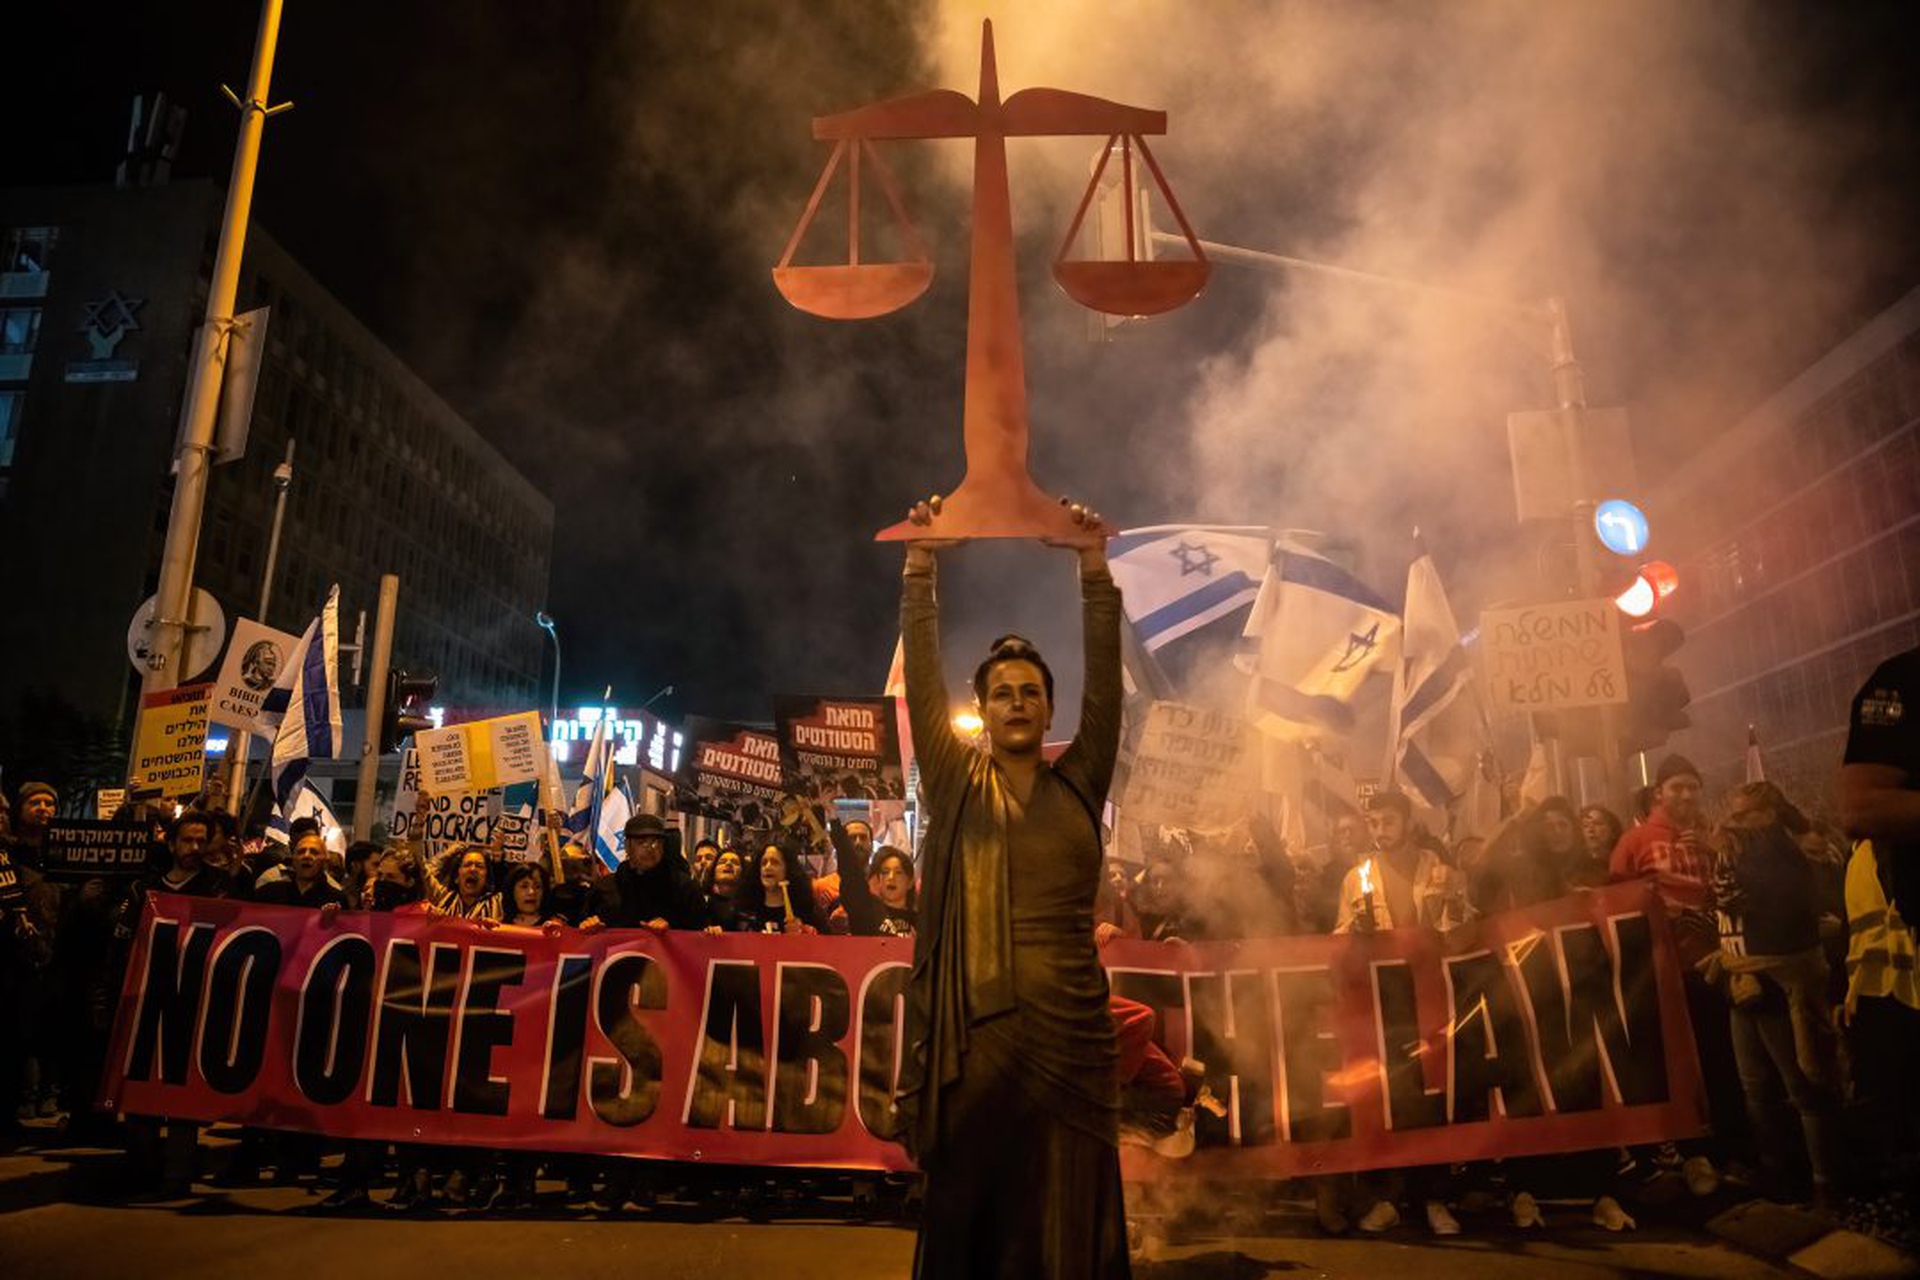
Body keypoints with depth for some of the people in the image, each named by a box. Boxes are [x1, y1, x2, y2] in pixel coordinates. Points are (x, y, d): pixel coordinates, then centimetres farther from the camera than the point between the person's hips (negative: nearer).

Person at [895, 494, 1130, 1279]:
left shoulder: (1079, 786, 7)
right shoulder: (954, 785, 5)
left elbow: (1104, 682, 0)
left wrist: (1094, 568, -6)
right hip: (972, 1039, 0)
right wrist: (921, 564, -5)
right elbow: (921, 679, 0)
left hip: (1071, 1035, 1)